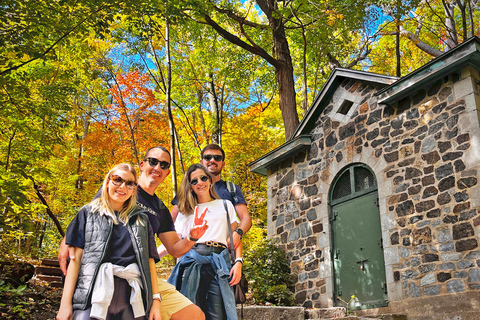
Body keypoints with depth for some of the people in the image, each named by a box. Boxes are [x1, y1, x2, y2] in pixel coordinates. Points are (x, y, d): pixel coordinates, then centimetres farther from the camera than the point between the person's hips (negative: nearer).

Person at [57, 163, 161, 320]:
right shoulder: (89, 213, 12)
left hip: (132, 297, 2)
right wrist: (65, 303, -4)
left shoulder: (141, 219, 17)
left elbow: (150, 261, 12)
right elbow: (76, 257, 4)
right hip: (94, 294, -2)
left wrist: (156, 300, 3)